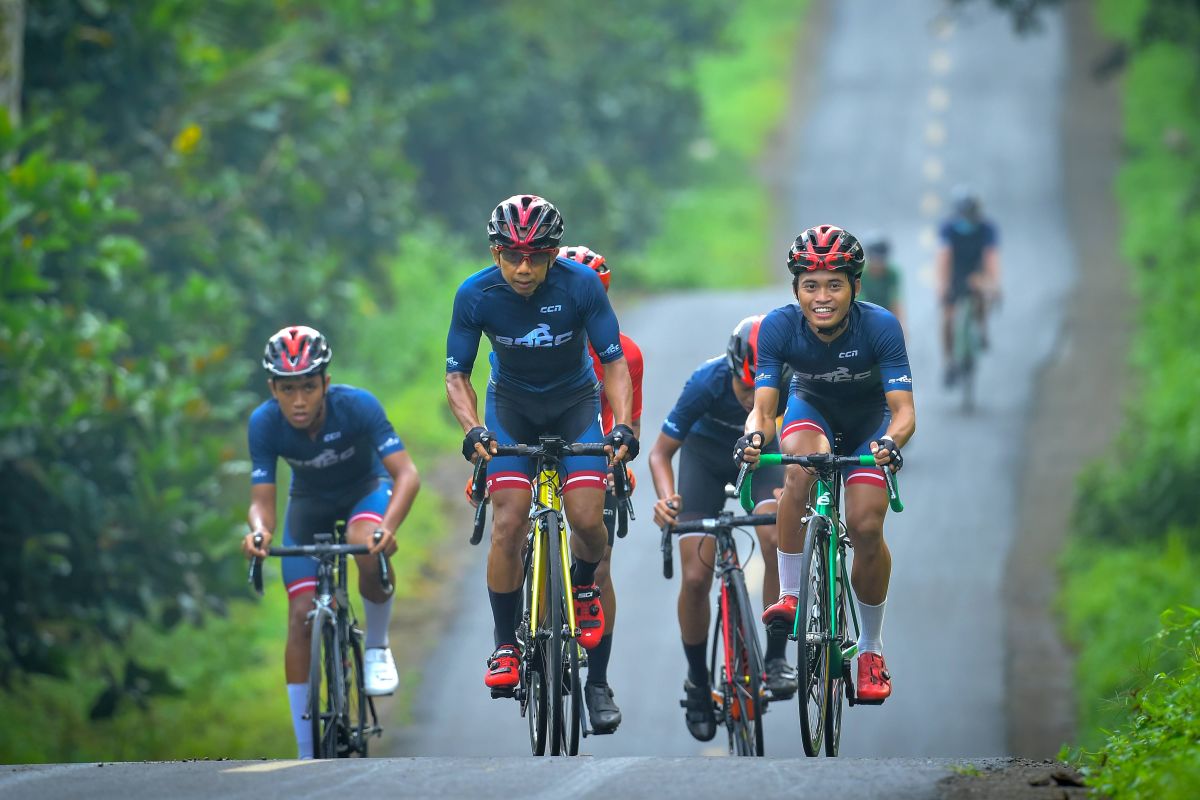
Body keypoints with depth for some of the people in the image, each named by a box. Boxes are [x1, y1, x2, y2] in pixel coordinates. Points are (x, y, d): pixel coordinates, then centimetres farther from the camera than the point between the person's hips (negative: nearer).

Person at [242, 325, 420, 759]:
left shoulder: (357, 406, -33)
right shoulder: (264, 423, -27)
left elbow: (406, 474, -37)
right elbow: (262, 501, -25)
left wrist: (388, 526, -56)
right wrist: (258, 530, -49)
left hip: (365, 490, -2)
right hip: (310, 500, 2)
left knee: (369, 549, -37)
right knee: (301, 616, -9)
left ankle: (377, 647, -8)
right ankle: (306, 753, -2)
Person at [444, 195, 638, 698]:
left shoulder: (581, 285, -24)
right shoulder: (476, 295, -22)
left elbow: (614, 362, -18)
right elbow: (457, 375, -13)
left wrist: (623, 426, -33)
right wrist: (473, 430, -31)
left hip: (575, 402, 0)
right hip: (512, 404, 0)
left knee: (587, 520, -16)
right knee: (509, 524, -15)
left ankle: (584, 584, 19)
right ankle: (505, 647, -2)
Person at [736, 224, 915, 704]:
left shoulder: (879, 326, -31)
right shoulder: (779, 327, -27)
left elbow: (903, 410, -34)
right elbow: (762, 406, -28)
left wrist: (891, 441, -56)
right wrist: (754, 435, -51)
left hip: (870, 419, -1)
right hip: (812, 408, 1)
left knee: (866, 526, -16)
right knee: (803, 468, -34)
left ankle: (871, 650, 5)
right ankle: (790, 596, -21)